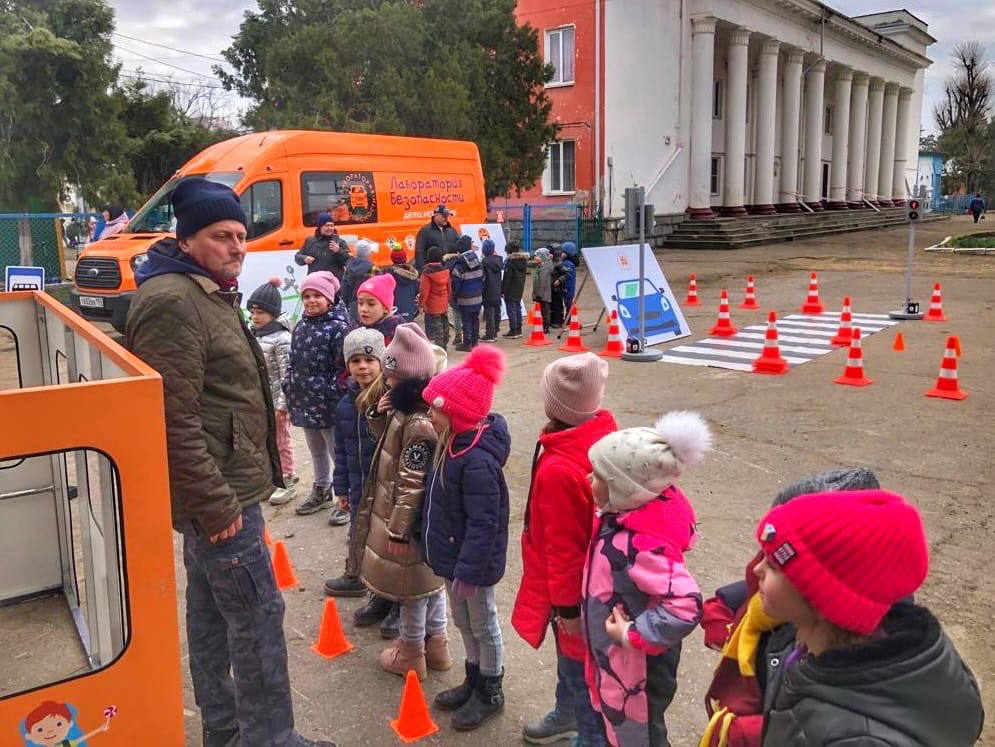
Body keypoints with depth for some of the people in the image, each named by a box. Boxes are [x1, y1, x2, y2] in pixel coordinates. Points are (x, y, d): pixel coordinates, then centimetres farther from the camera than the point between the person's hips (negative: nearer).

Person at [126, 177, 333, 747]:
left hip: (218, 490, 10)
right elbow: (174, 420, -24)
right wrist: (216, 504, -22)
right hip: (219, 494, -10)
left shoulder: (208, 293, 14)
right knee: (258, 616, -2)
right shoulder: (171, 302, -19)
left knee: (210, 611, 19)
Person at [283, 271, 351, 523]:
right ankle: (321, 490, 39)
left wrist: (333, 395, -20)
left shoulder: (338, 328, -15)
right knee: (316, 451, 22)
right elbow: (293, 363, 16)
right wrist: (289, 392, 12)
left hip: (329, 404, -7)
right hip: (304, 402, 7)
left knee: (338, 452, 5)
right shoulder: (301, 327, 9)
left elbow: (344, 368, -17)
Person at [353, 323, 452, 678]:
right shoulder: (403, 410, 1)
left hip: (407, 519, -10)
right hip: (394, 511, 10)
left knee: (410, 583, 8)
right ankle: (435, 643, 37)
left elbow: (412, 484, -27)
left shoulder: (419, 425, -29)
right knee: (427, 577, 21)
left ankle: (411, 654, 27)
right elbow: (388, 442, 16)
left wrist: (398, 530, -21)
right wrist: (379, 415, -3)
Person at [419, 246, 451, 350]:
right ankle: (444, 345, 29)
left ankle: (439, 346, -1)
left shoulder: (427, 272, -18)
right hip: (444, 304, 6)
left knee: (436, 326, -1)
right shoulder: (445, 270, 1)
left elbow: (424, 290, -18)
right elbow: (449, 287, 9)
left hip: (432, 306, -6)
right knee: (444, 324, 17)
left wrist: (421, 304, -9)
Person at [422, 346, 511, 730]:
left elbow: (483, 524, -29)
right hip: (453, 555, 9)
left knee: (483, 626, 12)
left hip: (473, 562, -9)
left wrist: (468, 569, -24)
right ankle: (474, 680, 43)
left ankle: (490, 693, 31)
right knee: (464, 622, 24)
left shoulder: (478, 461, -31)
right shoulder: (453, 443, -1)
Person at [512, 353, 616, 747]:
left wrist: (567, 605, -13)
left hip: (575, 588, -9)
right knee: (570, 654, 30)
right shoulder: (604, 434, -9)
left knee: (580, 664, 12)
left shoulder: (559, 469, -35)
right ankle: (567, 713, 53)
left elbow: (563, 546, -25)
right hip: (595, 578, 9)